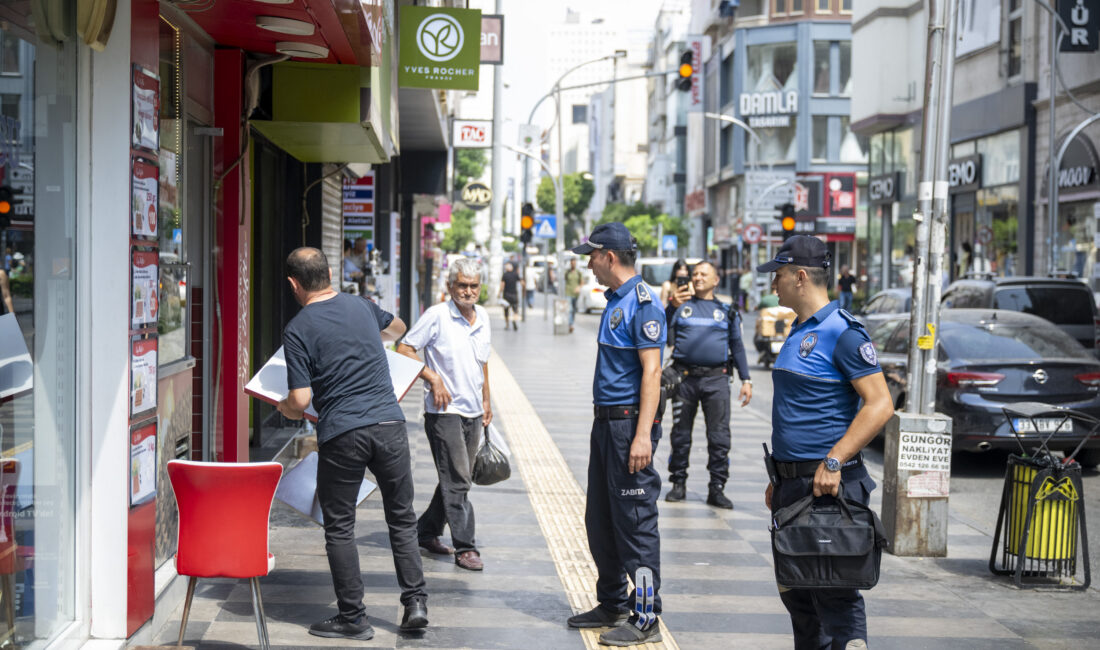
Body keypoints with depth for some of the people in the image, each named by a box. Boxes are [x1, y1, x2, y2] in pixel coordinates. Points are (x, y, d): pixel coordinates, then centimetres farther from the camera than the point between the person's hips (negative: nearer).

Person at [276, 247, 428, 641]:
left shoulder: (298, 329, -4)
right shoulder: (361, 306, 12)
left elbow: (300, 400, -9)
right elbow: (396, 327, 36)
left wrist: (285, 410, 14)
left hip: (341, 434, -4)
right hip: (389, 424, 4)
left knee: (339, 527, 8)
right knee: (401, 519, 15)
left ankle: (352, 618, 10)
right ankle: (415, 602, 10)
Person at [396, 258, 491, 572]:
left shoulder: (483, 316, 11)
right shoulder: (437, 315, -10)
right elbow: (404, 350, -9)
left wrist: (486, 400, 22)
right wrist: (433, 378, -16)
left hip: (472, 413, 7)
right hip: (444, 411, -7)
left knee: (457, 479, 12)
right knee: (456, 481, -8)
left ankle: (426, 532, 26)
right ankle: (465, 547, -5)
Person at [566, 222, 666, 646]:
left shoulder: (643, 304, -15)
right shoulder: (615, 301, 15)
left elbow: (651, 372, -20)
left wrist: (642, 435, -25)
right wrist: (604, 424, 20)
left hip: (629, 423, -10)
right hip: (606, 422, 10)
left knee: (635, 523, -6)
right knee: (600, 520, 15)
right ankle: (612, 604, 27)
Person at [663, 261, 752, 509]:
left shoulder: (727, 311, 13)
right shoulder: (681, 306, 10)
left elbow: (737, 346, 15)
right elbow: (666, 338, 0)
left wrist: (746, 380, 8)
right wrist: (672, 308, -12)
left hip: (716, 379, 0)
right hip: (685, 377, 0)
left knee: (719, 437, -3)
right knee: (680, 434, 6)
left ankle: (717, 489, 2)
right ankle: (678, 483, 18)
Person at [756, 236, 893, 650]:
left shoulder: (842, 332, -12)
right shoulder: (799, 332, 17)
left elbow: (880, 405, -19)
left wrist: (833, 462, -24)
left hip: (828, 486, -9)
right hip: (793, 485, 10)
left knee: (834, 594, -8)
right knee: (796, 591, 14)